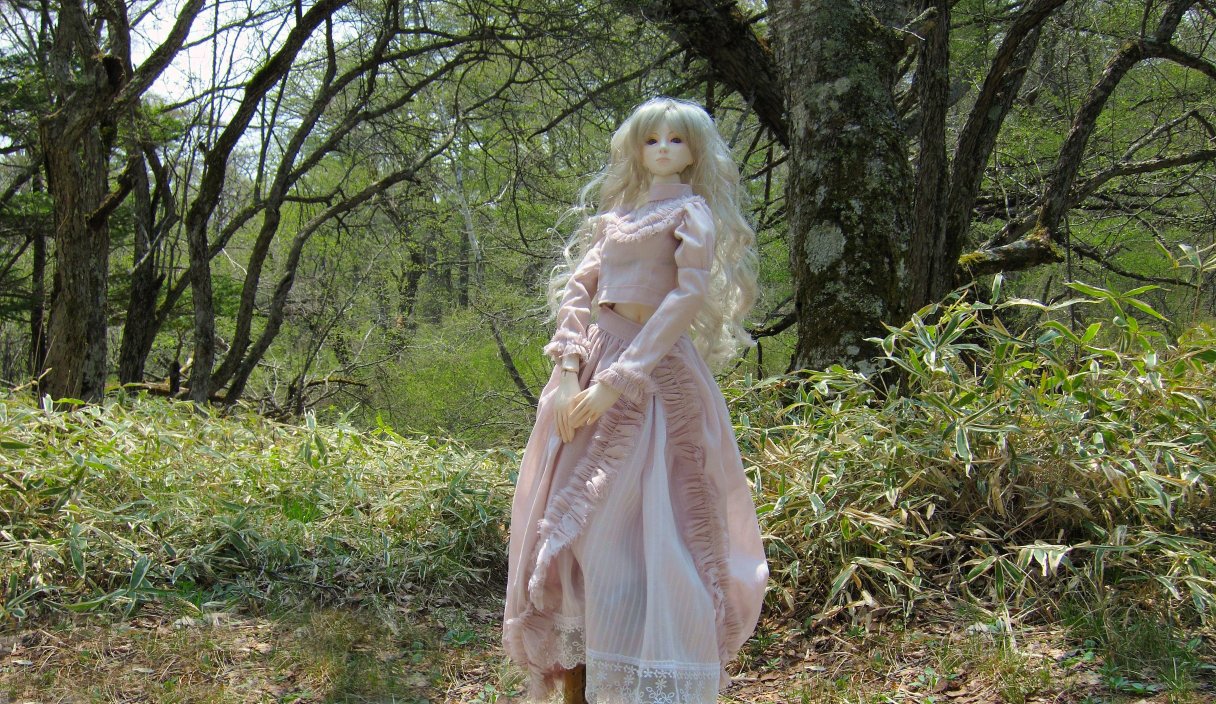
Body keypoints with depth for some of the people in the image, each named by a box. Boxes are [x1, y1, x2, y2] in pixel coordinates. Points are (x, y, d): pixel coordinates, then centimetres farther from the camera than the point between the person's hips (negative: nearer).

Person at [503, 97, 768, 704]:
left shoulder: (692, 213, 1)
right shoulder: (616, 215, 18)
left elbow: (689, 297, -12)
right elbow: (577, 288, 10)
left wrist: (616, 380, -18)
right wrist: (567, 371, -7)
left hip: (655, 376, -6)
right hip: (592, 367, 6)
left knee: (638, 532, -10)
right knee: (568, 526, 5)